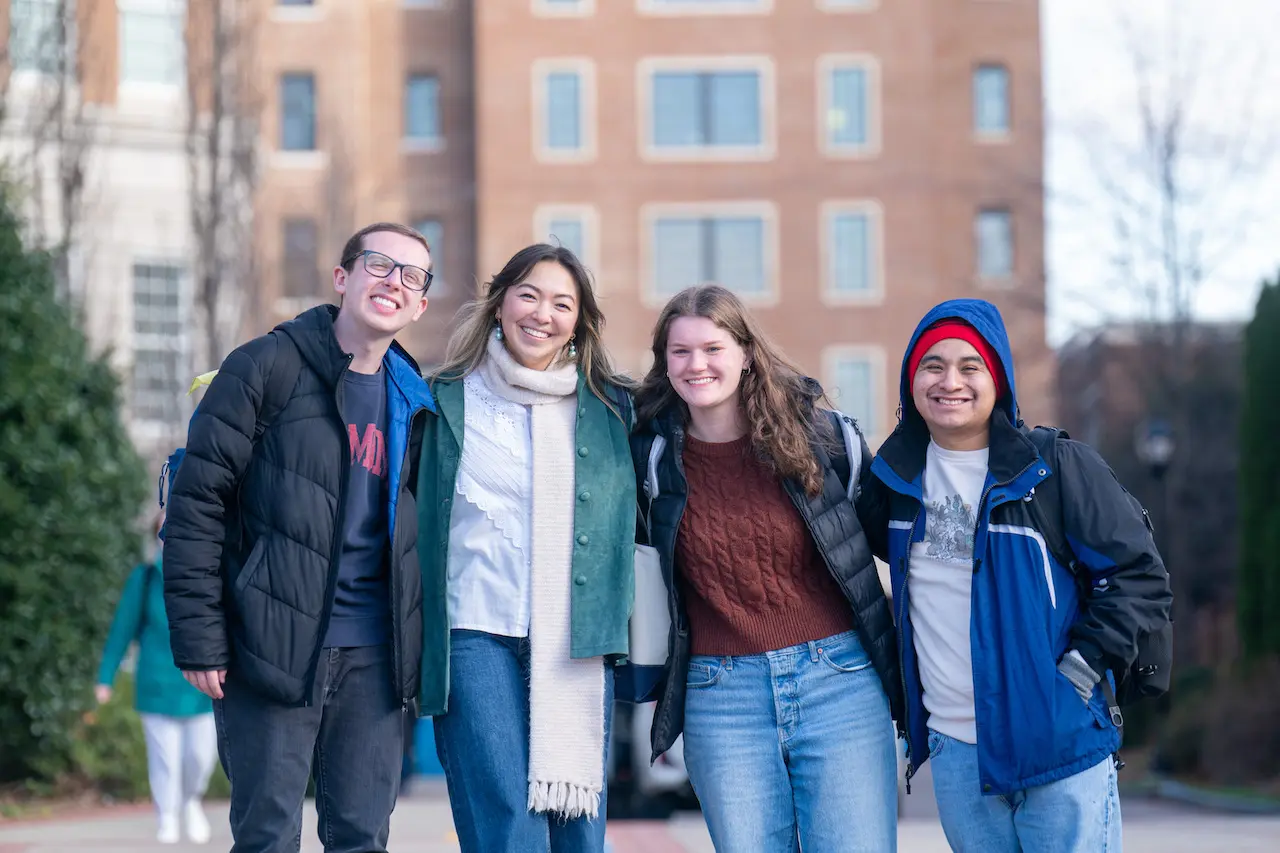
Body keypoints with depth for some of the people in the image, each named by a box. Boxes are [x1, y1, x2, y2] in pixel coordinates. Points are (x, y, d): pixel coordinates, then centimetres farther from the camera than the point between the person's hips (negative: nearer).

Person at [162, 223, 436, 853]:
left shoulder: (414, 400, 13)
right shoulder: (266, 368, -4)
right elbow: (196, 503, -7)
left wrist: (419, 651, 11)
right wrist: (198, 638, -12)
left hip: (373, 655, 5)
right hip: (276, 647, -5)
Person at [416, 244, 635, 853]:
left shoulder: (610, 408, 11)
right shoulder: (449, 401, 6)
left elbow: (635, 519, 20)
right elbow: (411, 514, 10)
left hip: (578, 644, 3)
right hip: (478, 636, -2)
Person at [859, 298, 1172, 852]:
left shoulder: (1057, 466, -6)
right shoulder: (898, 474, 7)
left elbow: (1139, 575, -5)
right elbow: (876, 543, 27)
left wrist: (1083, 666, -12)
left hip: (1061, 744, -4)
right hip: (953, 750, 4)